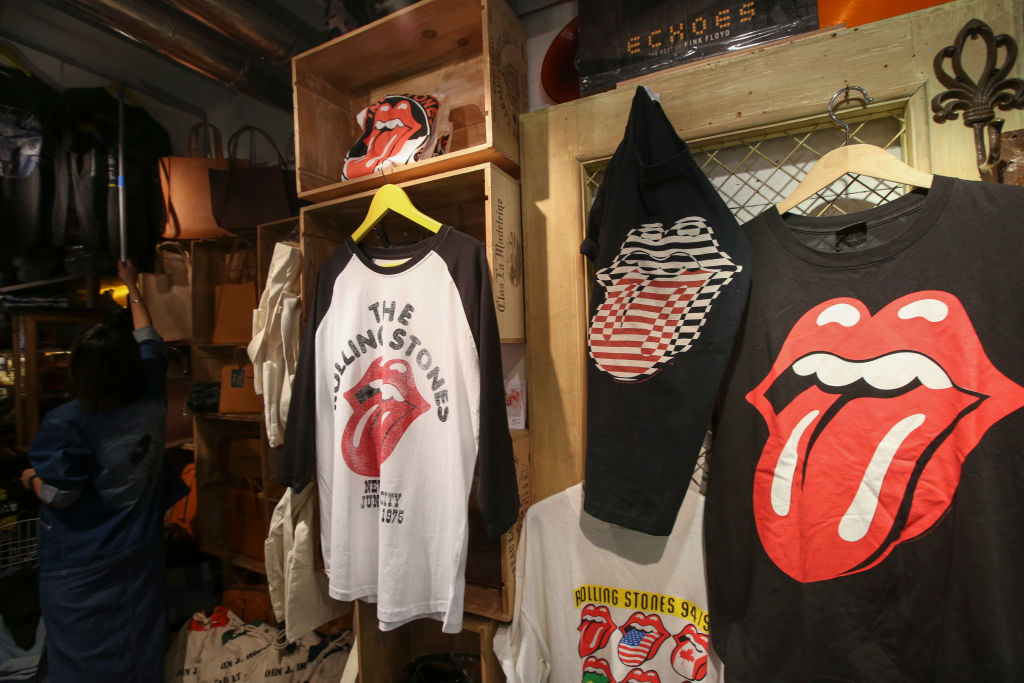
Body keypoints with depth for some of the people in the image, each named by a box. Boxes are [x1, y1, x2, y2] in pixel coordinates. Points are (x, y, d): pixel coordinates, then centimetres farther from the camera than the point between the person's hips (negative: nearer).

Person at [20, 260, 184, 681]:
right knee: (139, 645, 21)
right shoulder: (152, 401, -11)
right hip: (140, 553, 4)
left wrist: (32, 479, 6)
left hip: (80, 567, -4)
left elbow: (59, 496, -16)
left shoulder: (67, 423, -23)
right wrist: (132, 287, 17)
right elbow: (149, 341, 5)